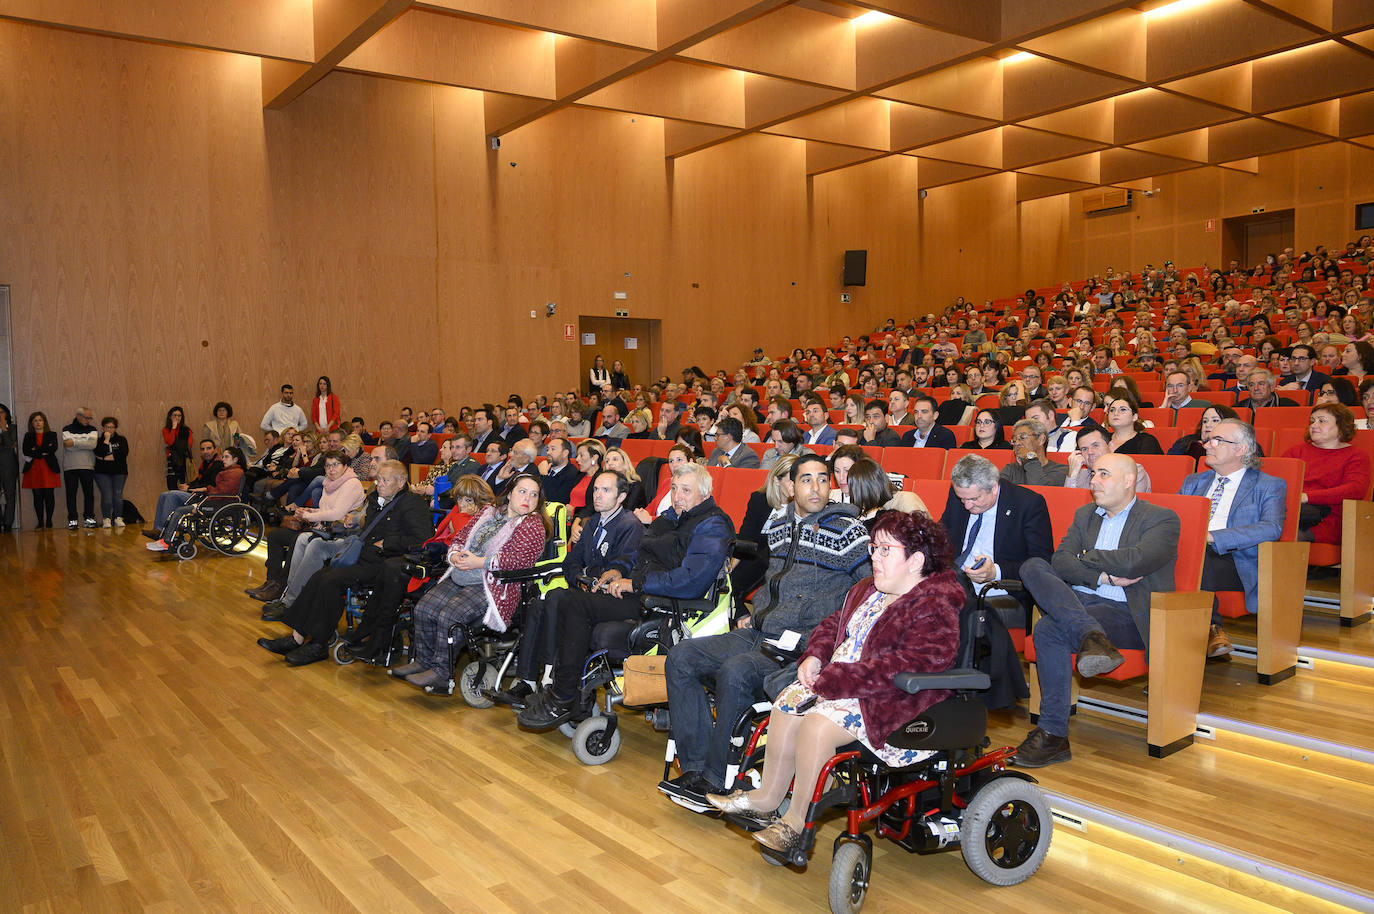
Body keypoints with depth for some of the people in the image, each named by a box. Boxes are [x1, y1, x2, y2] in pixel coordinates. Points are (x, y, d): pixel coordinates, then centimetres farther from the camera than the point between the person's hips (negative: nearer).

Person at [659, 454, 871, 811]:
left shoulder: (846, 530, -6)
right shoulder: (777, 524, 14)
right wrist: (753, 613, 14)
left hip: (801, 644, -7)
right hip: (757, 634, 8)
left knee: (734, 672, -32)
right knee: (680, 658, -5)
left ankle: (716, 780, -15)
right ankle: (695, 767, -7)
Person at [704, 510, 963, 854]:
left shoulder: (935, 609, -19)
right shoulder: (867, 590, 12)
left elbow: (907, 664, -30)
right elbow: (834, 624, 23)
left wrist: (832, 682, -28)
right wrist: (814, 657, -1)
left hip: (896, 703, -10)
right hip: (841, 684, 10)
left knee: (818, 723, -26)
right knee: (788, 702, -3)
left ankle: (797, 819, -9)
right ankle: (767, 797, 9)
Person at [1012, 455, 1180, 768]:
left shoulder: (1161, 519, 4)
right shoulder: (1084, 515, 22)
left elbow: (1135, 561, -16)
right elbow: (1061, 561, 5)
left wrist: (1086, 557, 0)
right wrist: (1105, 577, -11)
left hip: (1127, 615, -6)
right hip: (1078, 601, 6)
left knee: (1050, 628, -32)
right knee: (1032, 566, -23)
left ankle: (1053, 735, -27)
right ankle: (1092, 636, -37)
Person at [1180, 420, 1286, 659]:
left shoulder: (1269, 486, 10)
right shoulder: (1194, 482, 28)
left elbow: (1272, 528, -9)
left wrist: (1212, 536, -20)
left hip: (1238, 564, -4)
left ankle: (1212, 629, -25)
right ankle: (1212, 629, -25)